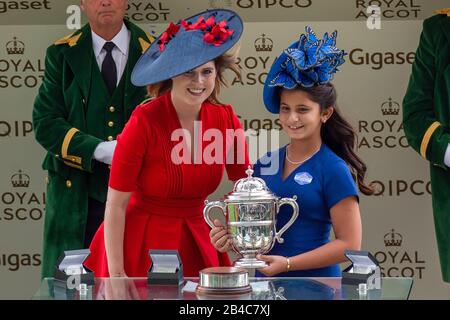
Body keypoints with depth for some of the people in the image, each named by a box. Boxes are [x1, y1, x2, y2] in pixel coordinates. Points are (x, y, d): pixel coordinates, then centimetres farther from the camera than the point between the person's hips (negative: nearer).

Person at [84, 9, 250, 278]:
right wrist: (116, 274, -15)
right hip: (141, 246, -4)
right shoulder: (145, 121, -17)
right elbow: (116, 205, -14)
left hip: (197, 243, 4)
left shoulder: (226, 120, -5)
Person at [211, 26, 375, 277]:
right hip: (264, 280, 5)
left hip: (315, 284, -4)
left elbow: (350, 244, -7)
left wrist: (288, 264, -12)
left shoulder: (334, 170, -5)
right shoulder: (266, 164, 10)